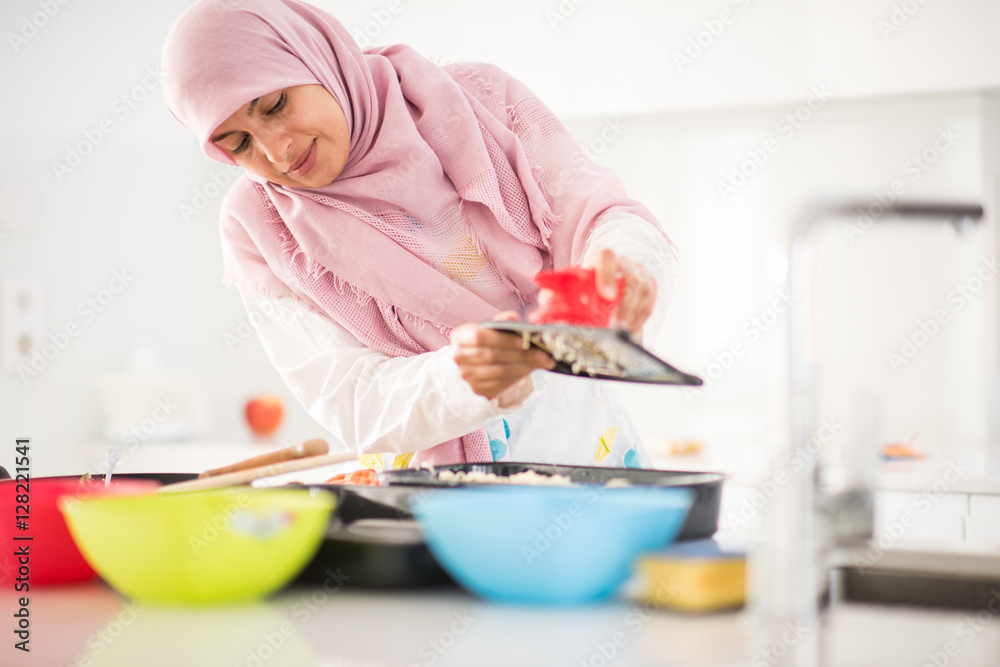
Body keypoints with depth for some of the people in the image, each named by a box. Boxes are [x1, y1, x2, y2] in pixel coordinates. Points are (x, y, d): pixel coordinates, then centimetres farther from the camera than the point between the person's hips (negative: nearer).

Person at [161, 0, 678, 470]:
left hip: (584, 450, 0)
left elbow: (595, 210, -7)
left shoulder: (476, 98, -1)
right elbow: (354, 402, -9)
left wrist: (624, 266, -31)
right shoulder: (256, 225, -3)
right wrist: (462, 375, -31)